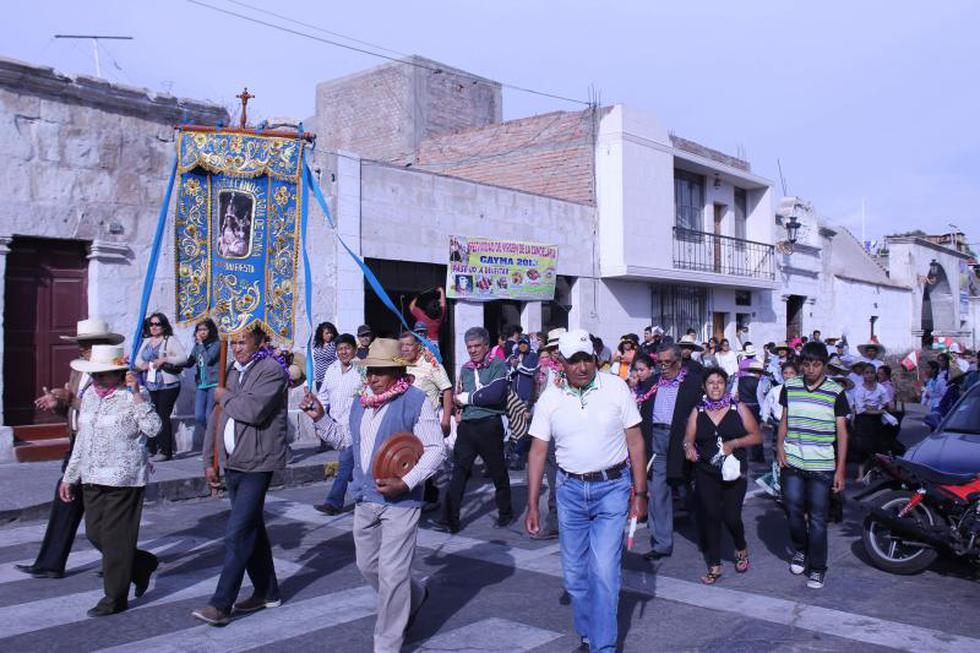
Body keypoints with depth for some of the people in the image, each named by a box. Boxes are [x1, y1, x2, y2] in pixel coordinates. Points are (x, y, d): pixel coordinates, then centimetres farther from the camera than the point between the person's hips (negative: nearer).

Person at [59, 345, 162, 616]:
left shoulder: (131, 398, -12)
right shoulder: (88, 397, 11)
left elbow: (153, 429, -27)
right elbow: (82, 439, 19)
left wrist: (137, 394, -28)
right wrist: (69, 476, 21)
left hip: (123, 479, -8)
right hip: (92, 479, 8)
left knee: (115, 539, 0)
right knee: (94, 533, 13)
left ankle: (115, 598, 14)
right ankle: (142, 564, 33)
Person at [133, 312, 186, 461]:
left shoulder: (170, 340, -5)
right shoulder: (146, 341, 16)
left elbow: (183, 358, -15)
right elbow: (138, 359, 18)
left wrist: (164, 360, -23)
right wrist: (141, 365, -4)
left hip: (167, 386, -6)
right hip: (150, 386, 6)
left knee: (163, 416, -6)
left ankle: (165, 451, 0)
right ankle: (152, 449, 15)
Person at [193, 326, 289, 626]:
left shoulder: (271, 370, -12)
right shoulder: (234, 372, 13)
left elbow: (253, 410, -27)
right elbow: (217, 418, 16)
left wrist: (225, 396, -9)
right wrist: (209, 461, 13)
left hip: (257, 464, -9)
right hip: (233, 464, 9)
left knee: (237, 534, -10)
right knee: (252, 529, 16)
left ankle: (221, 604, -4)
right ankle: (266, 592, 28)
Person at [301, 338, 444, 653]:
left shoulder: (415, 401, -12)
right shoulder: (361, 403, 11)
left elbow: (435, 449, -14)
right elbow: (346, 439, 22)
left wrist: (405, 483, -22)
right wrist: (320, 418, 10)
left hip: (400, 501, -7)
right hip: (365, 500, 8)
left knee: (391, 574, -2)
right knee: (367, 566, 18)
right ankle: (413, 596, 44)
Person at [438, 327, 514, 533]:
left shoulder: (498, 366, -8)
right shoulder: (465, 369, 12)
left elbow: (494, 394, -22)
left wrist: (467, 398, -11)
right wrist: (458, 401, 0)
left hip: (489, 425, -5)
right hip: (466, 426, 5)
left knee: (498, 471, 10)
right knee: (458, 472, 0)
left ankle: (506, 513, 27)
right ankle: (451, 520, 2)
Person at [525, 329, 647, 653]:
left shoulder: (616, 388, -6)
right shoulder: (550, 398, -2)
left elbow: (635, 442, -2)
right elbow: (538, 451, 2)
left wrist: (639, 493, -5)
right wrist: (532, 505, 0)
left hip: (612, 488, -3)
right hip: (570, 490, 3)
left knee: (604, 571, -9)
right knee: (574, 574, 11)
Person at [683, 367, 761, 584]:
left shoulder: (738, 408, 1)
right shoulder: (697, 412, 6)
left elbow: (757, 436, 1)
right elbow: (688, 439, 2)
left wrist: (734, 443, -14)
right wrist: (689, 447, -21)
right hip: (706, 474, 2)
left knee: (731, 516, -6)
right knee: (711, 516, 1)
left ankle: (741, 549, 27)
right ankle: (715, 566, 12)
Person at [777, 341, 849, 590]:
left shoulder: (836, 392, -3)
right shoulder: (790, 387, 5)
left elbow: (842, 432, -1)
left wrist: (840, 470, -5)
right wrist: (780, 446, 0)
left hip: (822, 467, -2)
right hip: (792, 464, 2)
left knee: (817, 519, 2)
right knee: (793, 511, 5)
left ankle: (817, 568, 16)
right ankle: (800, 550, 32)